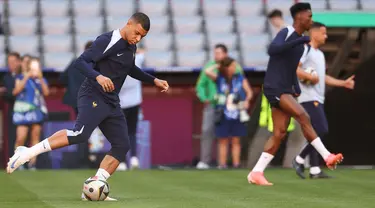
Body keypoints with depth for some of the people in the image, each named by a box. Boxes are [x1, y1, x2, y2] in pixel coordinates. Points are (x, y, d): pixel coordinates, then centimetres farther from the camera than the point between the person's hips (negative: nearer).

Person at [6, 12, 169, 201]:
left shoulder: (131, 46, 14)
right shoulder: (108, 41, -13)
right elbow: (80, 62, -20)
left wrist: (154, 80, 30)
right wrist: (98, 76, -37)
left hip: (111, 103, 9)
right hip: (93, 97, -9)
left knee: (122, 145, -2)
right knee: (80, 134, -29)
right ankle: (27, 153, -22)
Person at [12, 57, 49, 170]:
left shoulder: (41, 79, 12)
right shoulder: (21, 77, 7)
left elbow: (46, 92, -2)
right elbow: (16, 91, -7)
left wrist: (40, 79, -11)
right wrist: (26, 77, -11)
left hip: (37, 111, 2)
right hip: (23, 111, -2)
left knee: (35, 137, -2)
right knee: (20, 138, -11)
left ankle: (32, 163, 0)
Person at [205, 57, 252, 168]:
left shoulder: (240, 78, 4)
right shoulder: (219, 79, 1)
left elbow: (249, 92, 7)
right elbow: (207, 72, -15)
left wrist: (247, 100, -12)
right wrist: (217, 66, -1)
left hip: (237, 114, 1)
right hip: (223, 115, -1)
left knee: (236, 141, 3)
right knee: (223, 141, 3)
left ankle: (236, 163, 5)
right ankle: (222, 164, 4)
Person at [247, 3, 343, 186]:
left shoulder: (300, 42, 18)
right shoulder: (286, 32, -8)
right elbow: (272, 50, -28)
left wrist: (297, 88, 14)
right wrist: (301, 40, -27)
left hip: (285, 90, 9)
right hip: (274, 88, -9)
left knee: (279, 133, 1)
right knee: (303, 117, -21)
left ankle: (256, 173, 4)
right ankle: (327, 157, -21)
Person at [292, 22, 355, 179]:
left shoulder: (320, 54, 22)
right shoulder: (305, 49, -8)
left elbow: (323, 78, 27)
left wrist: (344, 83, 19)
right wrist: (310, 77, -18)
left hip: (318, 99, 10)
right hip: (309, 98, -10)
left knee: (316, 133, 6)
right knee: (321, 130, -15)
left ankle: (314, 169, 5)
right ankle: (299, 160, -5)